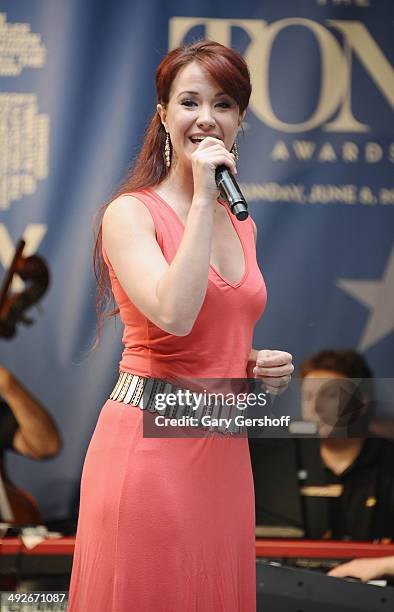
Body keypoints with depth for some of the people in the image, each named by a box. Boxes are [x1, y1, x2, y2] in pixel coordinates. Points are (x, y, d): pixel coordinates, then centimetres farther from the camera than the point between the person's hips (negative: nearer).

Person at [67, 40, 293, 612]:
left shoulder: (240, 225, 14)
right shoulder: (130, 213, -7)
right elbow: (173, 315, -24)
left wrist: (264, 365, 5)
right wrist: (202, 199, -18)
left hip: (226, 450, 7)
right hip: (148, 447, -7)